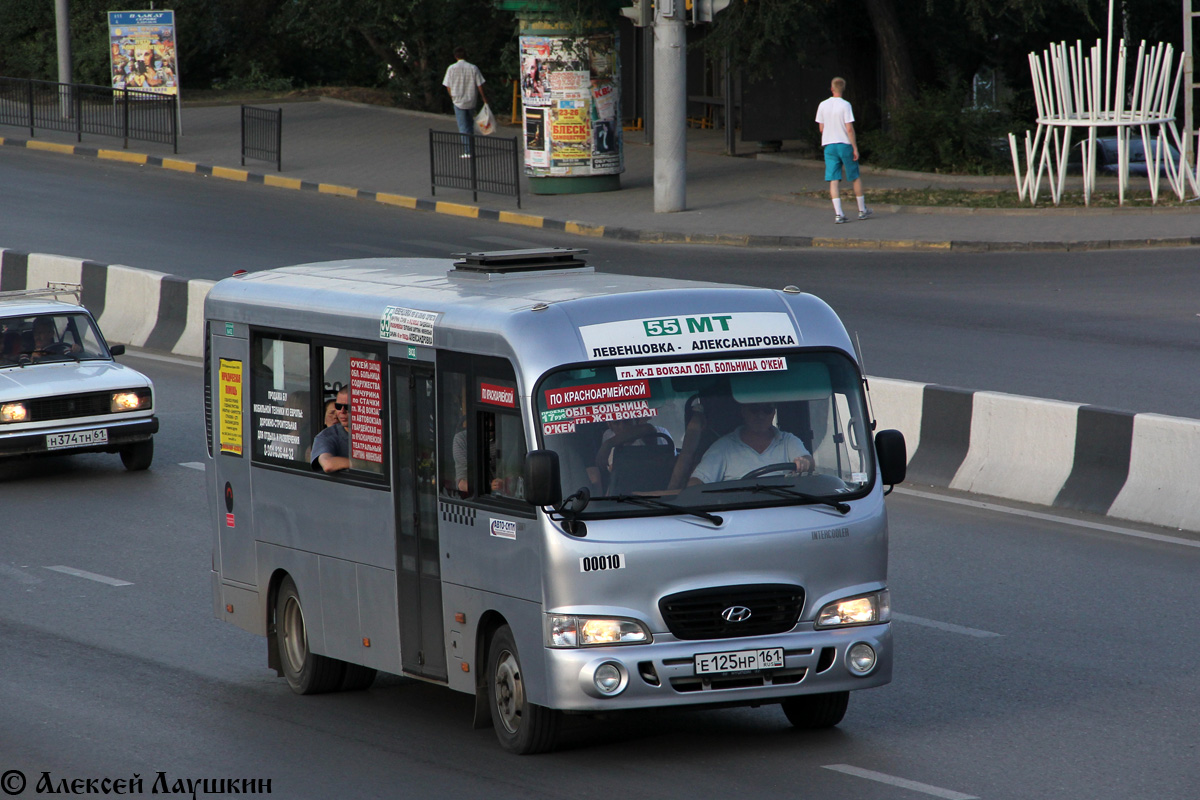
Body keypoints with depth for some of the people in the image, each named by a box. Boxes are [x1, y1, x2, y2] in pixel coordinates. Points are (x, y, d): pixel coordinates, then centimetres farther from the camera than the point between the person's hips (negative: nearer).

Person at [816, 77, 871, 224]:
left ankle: (838, 214, -11)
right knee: (856, 177, 12)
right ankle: (862, 210, 20)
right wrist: (855, 148, -8)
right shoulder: (845, 105, -10)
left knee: (833, 180, 0)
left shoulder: (823, 105, 2)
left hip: (828, 146, 3)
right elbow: (849, 129, -14)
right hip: (845, 144, -3)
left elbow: (821, 128, 8)